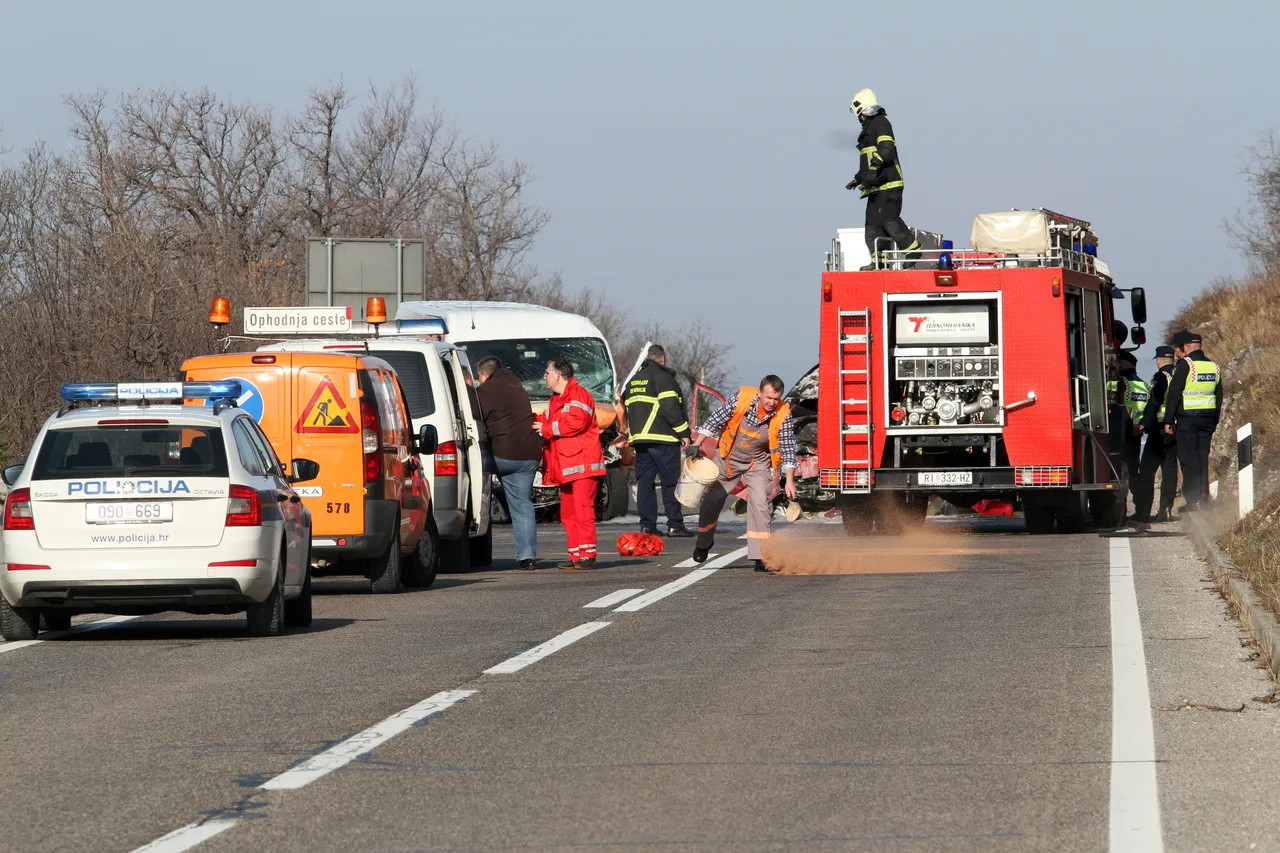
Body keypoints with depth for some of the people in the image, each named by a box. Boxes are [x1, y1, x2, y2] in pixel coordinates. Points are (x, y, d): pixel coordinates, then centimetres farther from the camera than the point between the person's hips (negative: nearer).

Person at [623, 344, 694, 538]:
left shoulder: (634, 380, 19)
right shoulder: (663, 377, -6)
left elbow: (628, 408, 23)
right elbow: (670, 408, -14)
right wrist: (683, 432, -9)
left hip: (638, 438, 7)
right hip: (662, 439, -7)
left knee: (644, 482, 7)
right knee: (671, 482, -4)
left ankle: (647, 524, 3)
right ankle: (674, 524, -8)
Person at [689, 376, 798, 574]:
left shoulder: (783, 415, -22)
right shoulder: (742, 398, -22)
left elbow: (788, 449, -19)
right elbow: (716, 420, -13)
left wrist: (789, 481, -27)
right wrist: (698, 444, -18)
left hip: (758, 464, -1)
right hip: (728, 459, 1)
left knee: (760, 504, -15)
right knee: (711, 501, 9)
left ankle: (760, 557, -14)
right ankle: (703, 543, 34)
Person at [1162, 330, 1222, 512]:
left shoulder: (1185, 365, -11)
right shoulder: (1213, 366, 11)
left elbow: (1173, 395, -12)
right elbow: (1219, 396, 17)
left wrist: (1168, 421, -7)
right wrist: (1214, 421, 21)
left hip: (1187, 419, -6)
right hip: (1208, 419, 6)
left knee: (1188, 459, -3)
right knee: (1203, 459, 11)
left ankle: (1191, 500, -6)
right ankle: (1204, 499, 11)